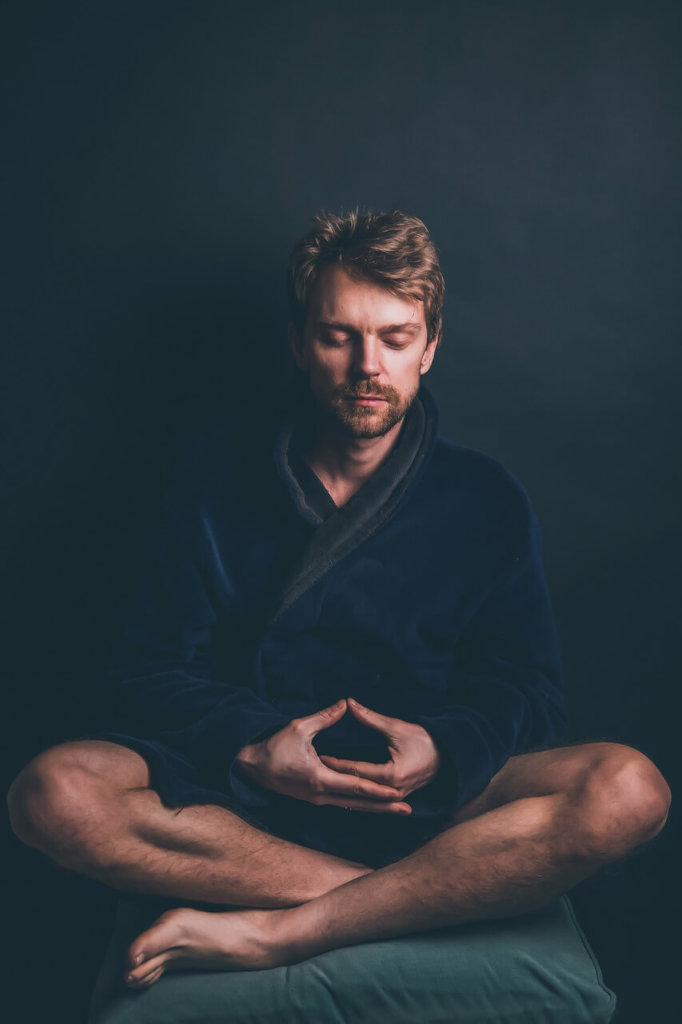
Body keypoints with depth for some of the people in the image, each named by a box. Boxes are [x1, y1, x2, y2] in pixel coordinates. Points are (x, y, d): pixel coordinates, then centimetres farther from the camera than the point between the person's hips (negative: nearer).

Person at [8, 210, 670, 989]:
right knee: (53, 792, -27)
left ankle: (272, 932, -26)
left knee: (627, 790, -27)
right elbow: (155, 669, 4)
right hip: (243, 790, 1)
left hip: (426, 803, 0)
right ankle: (418, 898, -23)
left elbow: (526, 689, 5)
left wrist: (444, 750, -17)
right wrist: (251, 744, -16)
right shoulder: (216, 481, 6)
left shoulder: (487, 502, 6)